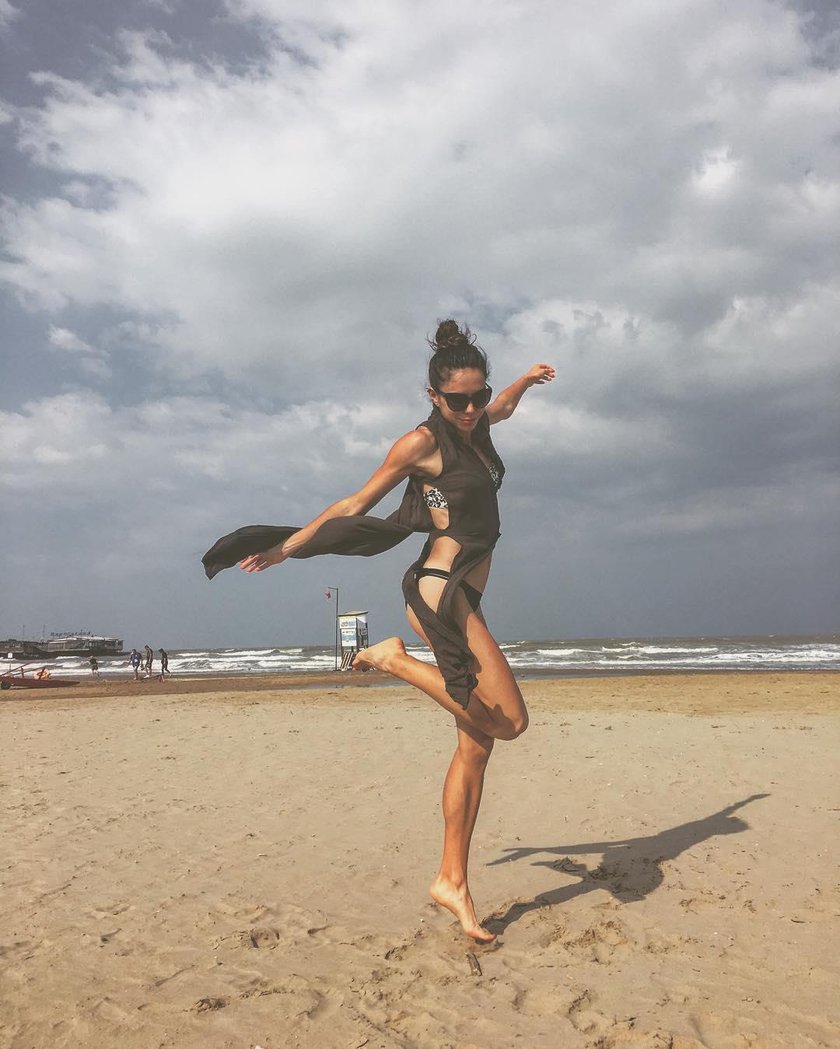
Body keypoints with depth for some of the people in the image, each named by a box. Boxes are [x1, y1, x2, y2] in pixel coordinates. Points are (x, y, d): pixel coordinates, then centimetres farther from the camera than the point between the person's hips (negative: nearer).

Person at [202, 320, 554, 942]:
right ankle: (397, 660, -2)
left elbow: (503, 408, 40)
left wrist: (525, 381, 52)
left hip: (467, 595, 8)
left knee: (478, 742, 7)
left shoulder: (476, 426, 14)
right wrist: (287, 546, 0)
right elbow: (355, 505, -1)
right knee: (508, 721, -16)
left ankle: (453, 881, 15)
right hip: (440, 588, -8)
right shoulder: (421, 443, -7)